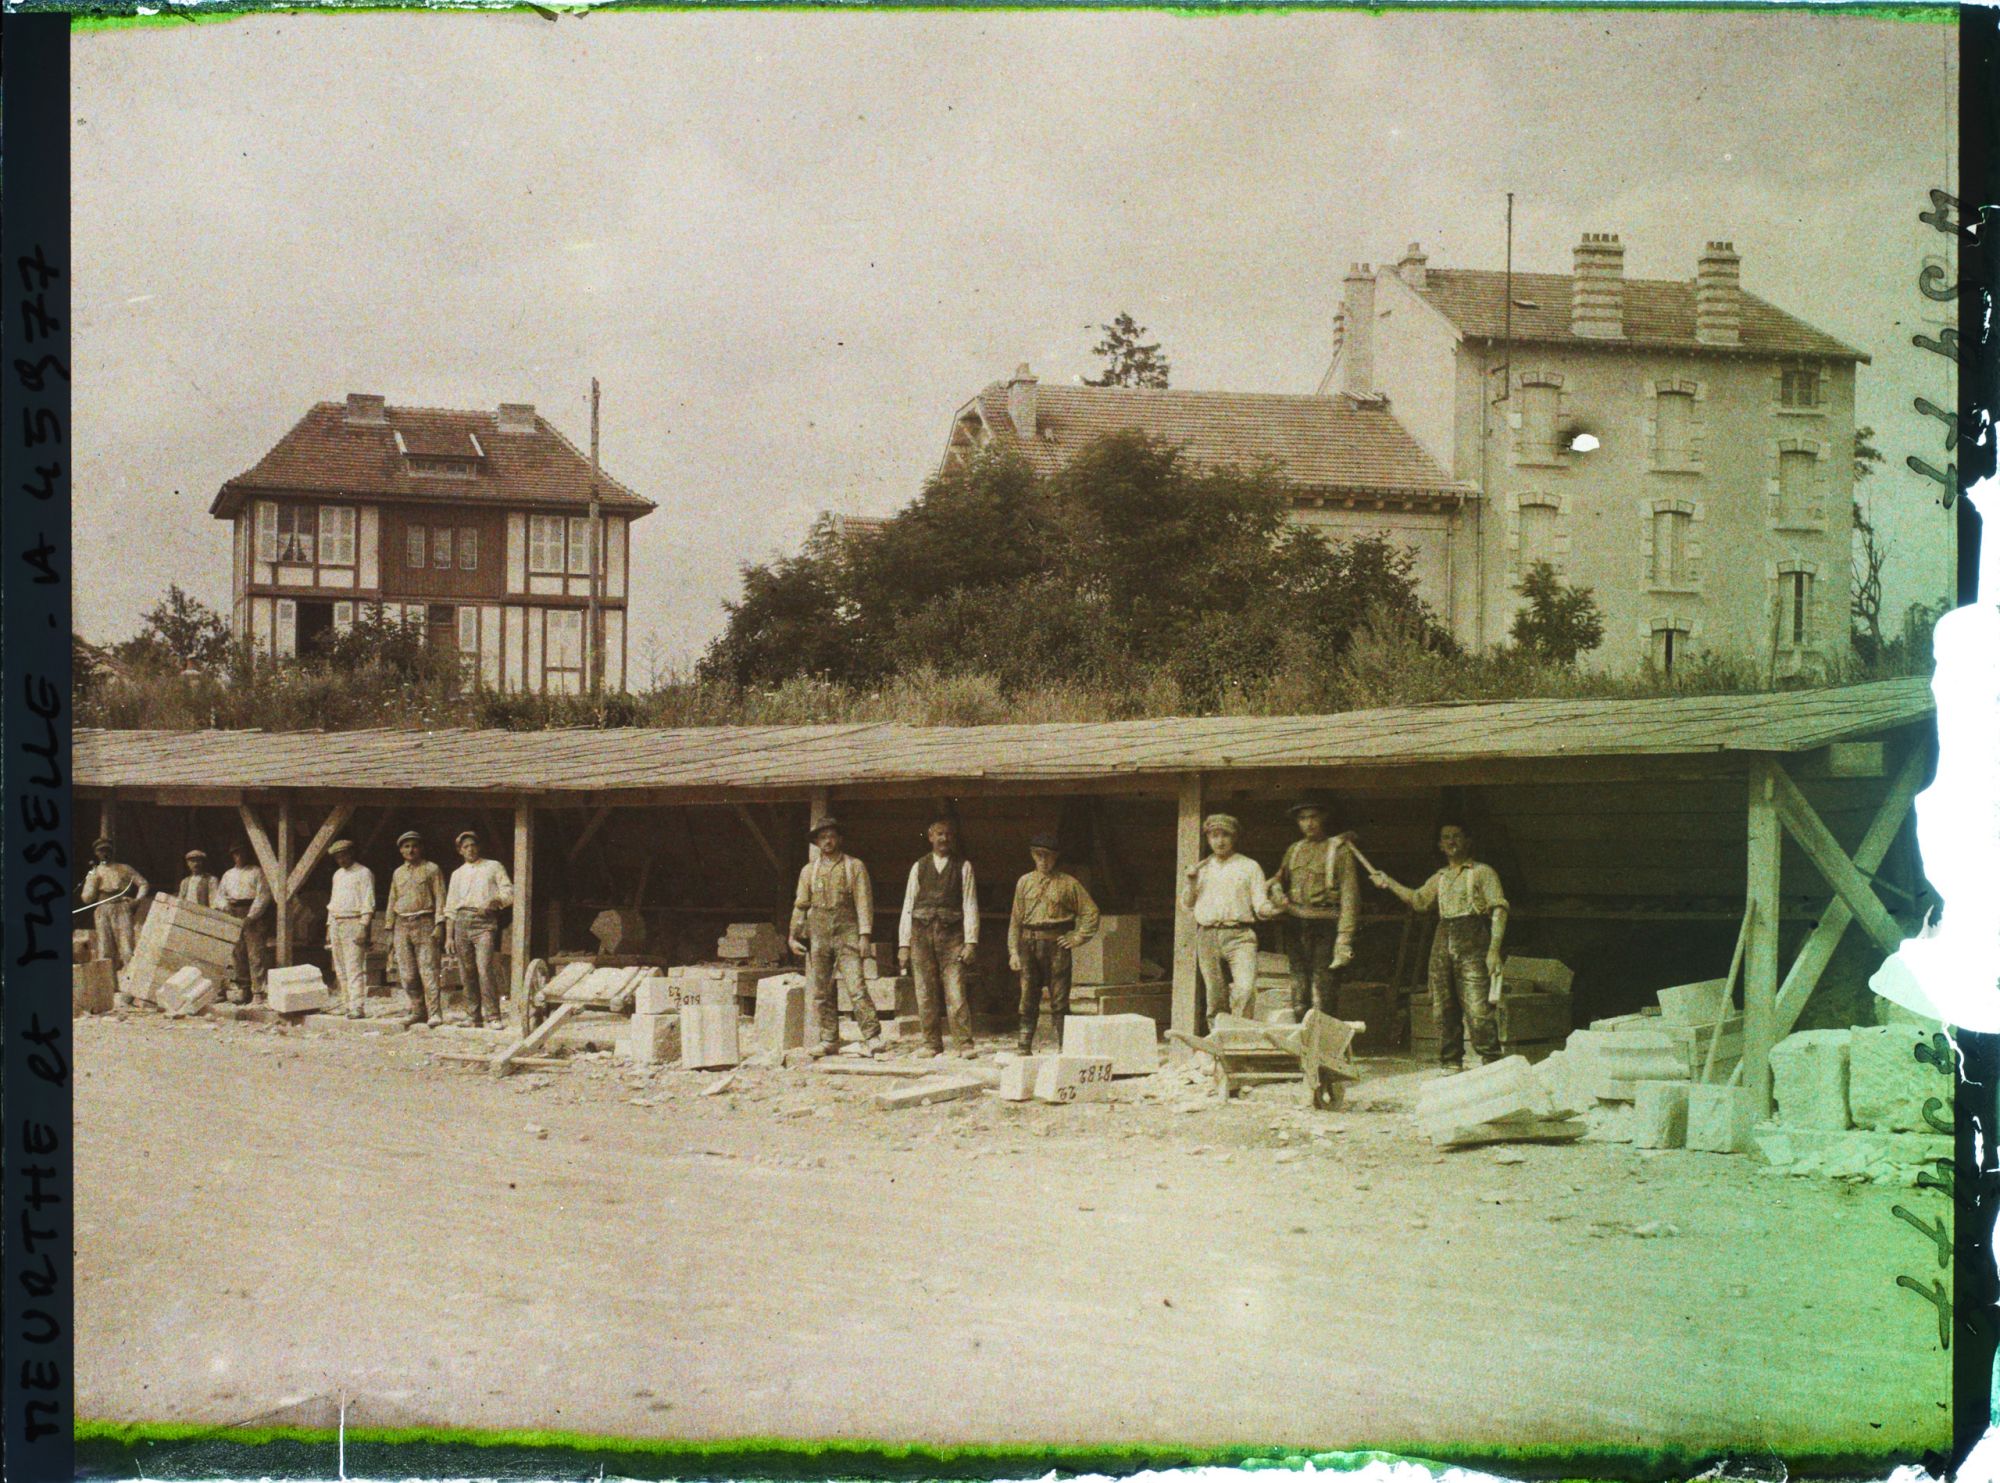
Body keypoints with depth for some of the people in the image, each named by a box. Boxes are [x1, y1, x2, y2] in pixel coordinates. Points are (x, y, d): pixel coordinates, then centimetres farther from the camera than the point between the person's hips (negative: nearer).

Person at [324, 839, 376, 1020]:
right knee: (340, 970, 6)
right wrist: (329, 927, 18)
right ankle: (348, 1005, 9)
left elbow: (368, 903, -11)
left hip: (354, 923, -8)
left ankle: (358, 1007, -17)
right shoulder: (337, 875, 20)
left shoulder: (363, 873, -4)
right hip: (336, 923, 8)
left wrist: (363, 927, -19)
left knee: (354, 969, -14)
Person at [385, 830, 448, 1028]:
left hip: (424, 924, -5)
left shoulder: (431, 869, 4)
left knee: (428, 970, -11)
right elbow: (392, 902, 21)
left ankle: (435, 1014, -13)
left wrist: (439, 924, -11)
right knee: (407, 973, 3)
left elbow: (440, 898, -1)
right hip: (402, 925, 5)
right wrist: (390, 930, 16)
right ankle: (417, 1011, 10)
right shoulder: (398, 873, 18)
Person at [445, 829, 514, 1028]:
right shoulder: (457, 874, 22)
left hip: (485, 922, -4)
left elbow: (509, 892, 5)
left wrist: (494, 901, -15)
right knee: (467, 973, 1)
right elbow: (451, 907, 20)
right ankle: (474, 1016, 8)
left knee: (485, 969, -18)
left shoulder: (494, 867, 13)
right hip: (462, 921, 4)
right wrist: (449, 936, 13)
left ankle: (493, 1016, -19)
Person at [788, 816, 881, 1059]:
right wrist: (794, 936, 8)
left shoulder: (855, 866, 6)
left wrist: (865, 934, -9)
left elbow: (864, 902, 1)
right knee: (821, 991, 3)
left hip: (847, 932, -4)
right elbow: (800, 905, 17)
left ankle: (872, 1037, -15)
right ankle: (829, 1040, 9)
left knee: (855, 985, -14)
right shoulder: (809, 871, 15)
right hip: (818, 933, 4)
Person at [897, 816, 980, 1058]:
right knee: (926, 995, 3)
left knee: (955, 992, -11)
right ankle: (932, 1045, 9)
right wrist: (904, 944, 4)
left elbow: (970, 905, 3)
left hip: (951, 936, -2)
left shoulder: (963, 866, 8)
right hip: (922, 934, 2)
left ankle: (964, 1044, -11)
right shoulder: (919, 867, 12)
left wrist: (970, 941, -7)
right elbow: (908, 905, 11)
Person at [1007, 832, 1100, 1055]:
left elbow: (1090, 912, 6)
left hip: (1056, 945, -3)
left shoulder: (1068, 883, 3)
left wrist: (1077, 939, -1)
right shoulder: (1025, 882, 11)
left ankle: (1063, 1048, 1)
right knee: (1028, 998, 3)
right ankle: (1025, 1047, 6)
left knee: (1059, 999, -2)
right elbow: (1016, 919, 11)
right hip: (1029, 945, 3)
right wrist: (1013, 951, 5)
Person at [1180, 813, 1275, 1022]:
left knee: (1245, 988, -21)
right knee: (1216, 995, 2)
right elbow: (1187, 904, 20)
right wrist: (1191, 882, 3)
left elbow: (1260, 906, 5)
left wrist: (1275, 906, -17)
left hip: (1239, 936, -3)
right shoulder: (1202, 868, 20)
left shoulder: (1249, 866, 10)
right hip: (1207, 936, 3)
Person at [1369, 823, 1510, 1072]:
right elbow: (1418, 899, 29)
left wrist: (1494, 948, -12)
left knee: (1478, 1008, -14)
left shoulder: (1482, 872, 3)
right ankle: (1452, 1063, 10)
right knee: (1443, 1009, 4)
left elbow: (1498, 909, -3)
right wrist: (1389, 883, 19)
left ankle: (1491, 1062, -9)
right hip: (1443, 942, 6)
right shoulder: (1440, 878, 20)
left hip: (1472, 942, -6)